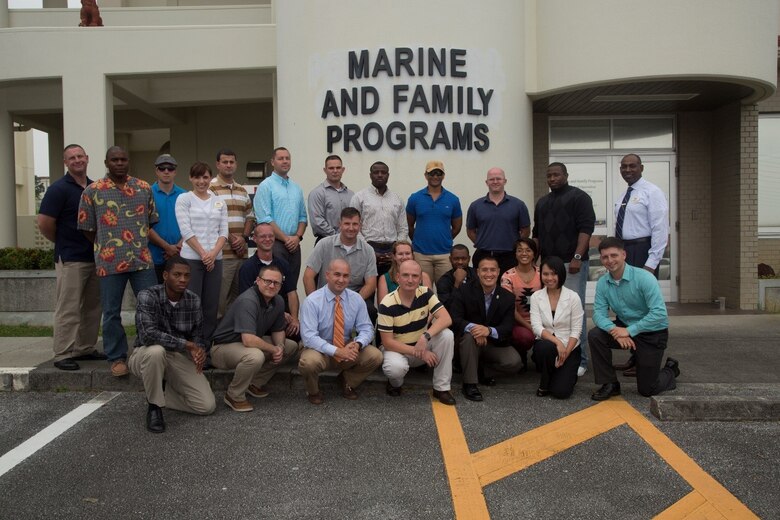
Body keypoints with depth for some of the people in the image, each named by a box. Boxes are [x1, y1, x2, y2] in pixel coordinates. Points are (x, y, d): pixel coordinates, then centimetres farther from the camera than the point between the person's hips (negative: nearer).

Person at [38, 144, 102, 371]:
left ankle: (85, 349, 22)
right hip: (70, 259, -6)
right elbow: (44, 223, -12)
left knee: (92, 307, 12)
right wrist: (64, 242, 0)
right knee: (68, 309, -4)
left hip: (95, 257, 7)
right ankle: (63, 355, 3)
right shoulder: (59, 189, -9)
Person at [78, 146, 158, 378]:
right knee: (112, 312, 6)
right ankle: (117, 358, 18)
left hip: (142, 260, 2)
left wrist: (141, 244, 9)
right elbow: (87, 228, 5)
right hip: (109, 262, -2)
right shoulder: (92, 191, 0)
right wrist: (106, 248, 7)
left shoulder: (144, 188, 7)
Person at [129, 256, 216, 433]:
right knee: (156, 351, -42)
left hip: (180, 357, 4)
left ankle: (160, 392, 15)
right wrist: (187, 344, -29)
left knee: (207, 406, -11)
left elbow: (197, 334, 1)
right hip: (146, 355, -4)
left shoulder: (193, 300, -4)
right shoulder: (148, 296, -19)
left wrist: (199, 350, -24)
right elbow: (148, 335, -32)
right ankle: (154, 406, -17)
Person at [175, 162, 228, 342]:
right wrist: (203, 253, -11)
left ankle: (208, 343, 13)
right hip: (191, 258, -3)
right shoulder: (184, 199, 3)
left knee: (211, 305, 4)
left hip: (215, 259, 4)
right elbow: (186, 231, -6)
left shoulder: (219, 202, 13)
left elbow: (224, 232, 7)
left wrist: (213, 253, -8)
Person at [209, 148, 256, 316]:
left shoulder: (242, 190, 18)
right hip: (222, 252, -6)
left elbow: (250, 216, 17)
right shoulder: (211, 188, -3)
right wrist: (231, 239, -11)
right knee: (219, 295, -6)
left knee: (238, 294, 11)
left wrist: (244, 238, 0)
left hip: (242, 251, 6)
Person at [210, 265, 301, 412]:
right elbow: (249, 340, -37)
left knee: (292, 347, 6)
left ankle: (255, 383, 12)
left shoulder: (278, 302, -3)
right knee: (255, 356, -38)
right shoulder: (248, 301, -29)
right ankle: (234, 396, -11)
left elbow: (278, 330, 12)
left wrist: (280, 347, -10)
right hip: (224, 347, -9)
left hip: (253, 343, 9)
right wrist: (273, 349, -22)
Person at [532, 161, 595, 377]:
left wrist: (577, 257, -18)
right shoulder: (542, 202, 20)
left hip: (572, 264, -6)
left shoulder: (578, 197, 1)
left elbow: (586, 228, -9)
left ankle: (579, 360, -1)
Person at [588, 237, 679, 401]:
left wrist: (629, 331, -32)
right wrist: (614, 330, -33)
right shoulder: (602, 283, -8)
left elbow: (659, 313, -30)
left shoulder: (644, 278, -24)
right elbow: (599, 313, -13)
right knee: (595, 335, -25)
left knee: (647, 390, 2)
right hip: (624, 328, 5)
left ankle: (670, 370, 36)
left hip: (652, 333, -4)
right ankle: (609, 384, -8)